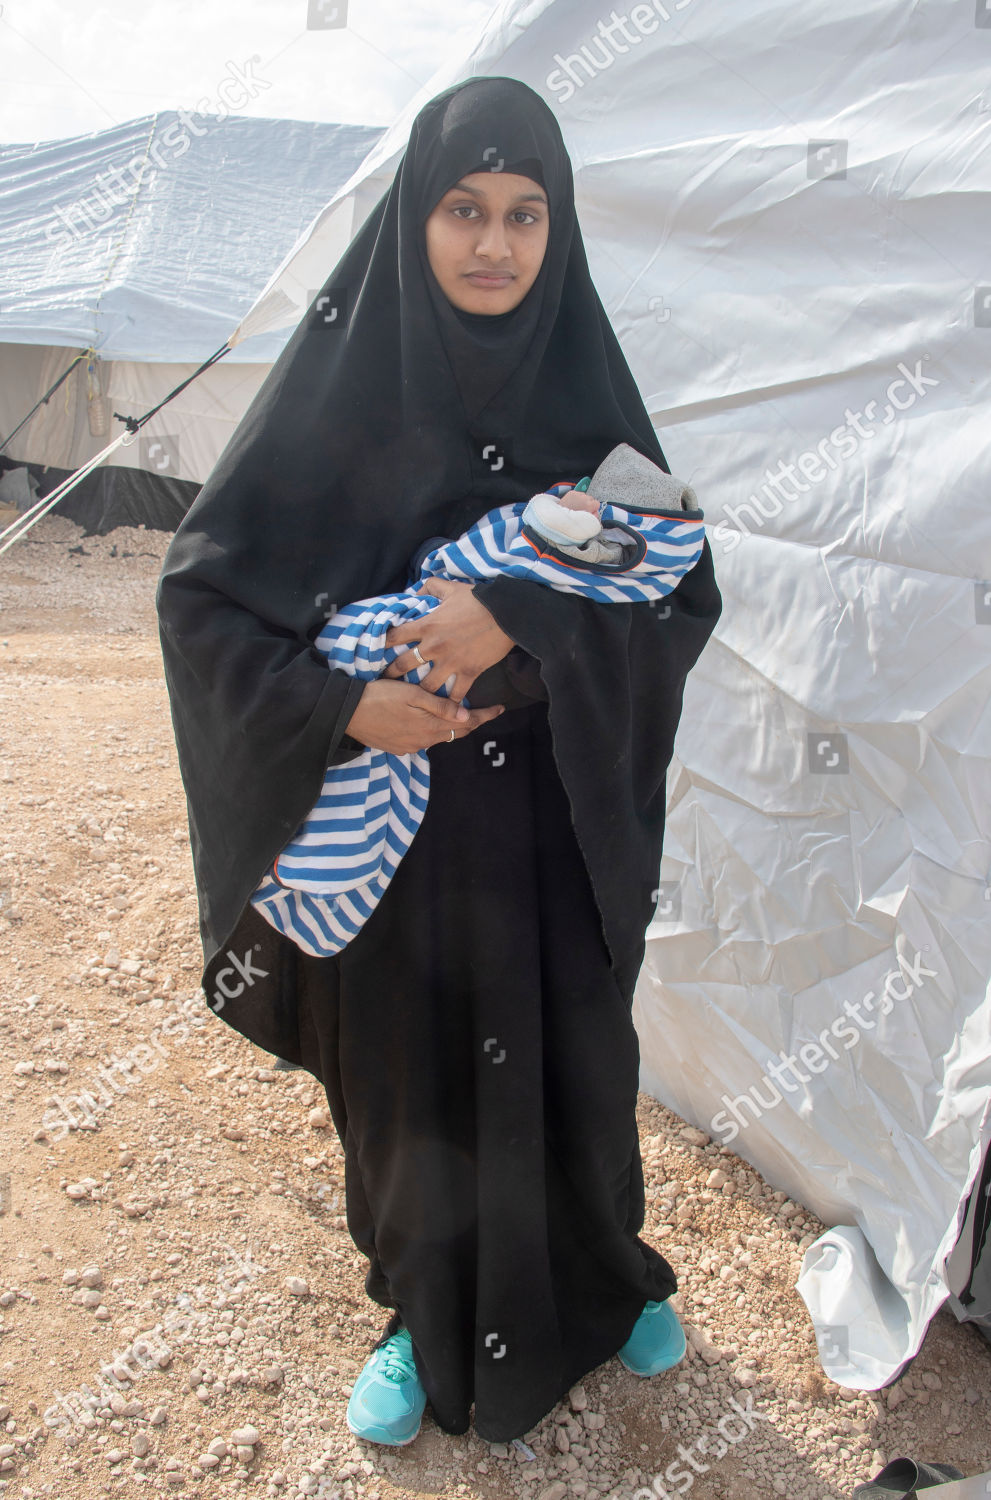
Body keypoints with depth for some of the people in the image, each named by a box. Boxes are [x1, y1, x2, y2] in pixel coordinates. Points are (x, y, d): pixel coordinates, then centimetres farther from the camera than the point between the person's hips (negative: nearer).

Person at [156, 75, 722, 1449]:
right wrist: (339, 707, -21)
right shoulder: (340, 378, -7)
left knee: (572, 1058, 15)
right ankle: (426, 1316, 41)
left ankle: (601, 1277, 46)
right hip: (387, 819, -1)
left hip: (553, 819, 2)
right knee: (407, 1069, 13)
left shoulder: (586, 387, -1)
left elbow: (687, 593, -6)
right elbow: (201, 589, -7)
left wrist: (520, 622, -21)